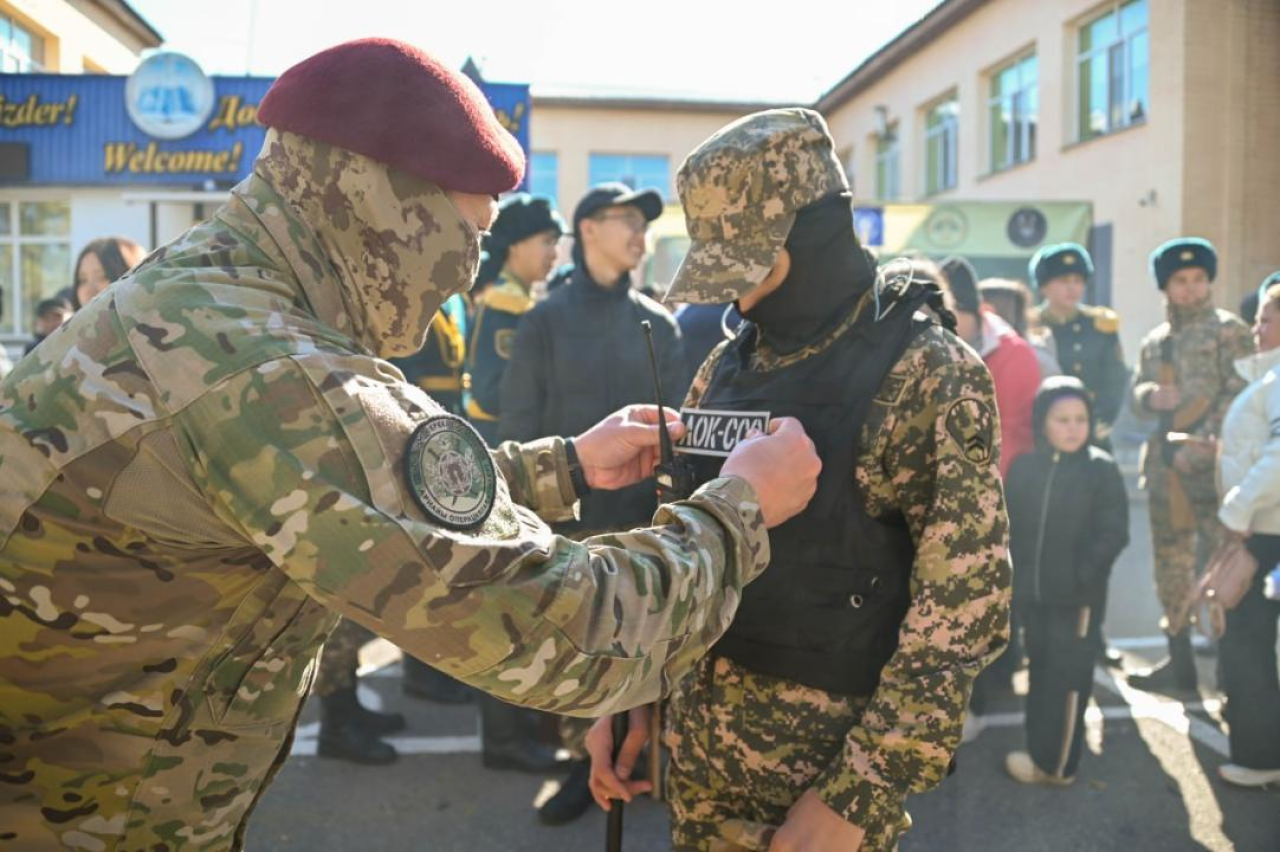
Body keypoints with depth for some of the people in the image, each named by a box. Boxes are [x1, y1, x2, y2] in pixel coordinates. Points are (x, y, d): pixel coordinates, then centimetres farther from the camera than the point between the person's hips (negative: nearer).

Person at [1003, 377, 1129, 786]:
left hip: (1079, 597, -4)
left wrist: (1082, 574, -17)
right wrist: (1016, 571, 0)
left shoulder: (1102, 469, -9)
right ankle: (1039, 750, 30)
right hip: (1033, 592, 4)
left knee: (1068, 679, 6)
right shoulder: (1023, 468, 2)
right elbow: (1010, 526, 8)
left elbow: (1113, 533, -11)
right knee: (1040, 673, 16)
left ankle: (1055, 763, 17)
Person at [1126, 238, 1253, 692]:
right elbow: (1136, 393, 16)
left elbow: (1239, 396, -9)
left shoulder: (1229, 331, -1)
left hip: (1211, 465, -6)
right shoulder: (1154, 341, 16)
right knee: (1171, 563, 11)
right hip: (1163, 463, 6)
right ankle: (1179, 660, 21)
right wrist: (1149, 396, -8)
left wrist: (1203, 447, -16)